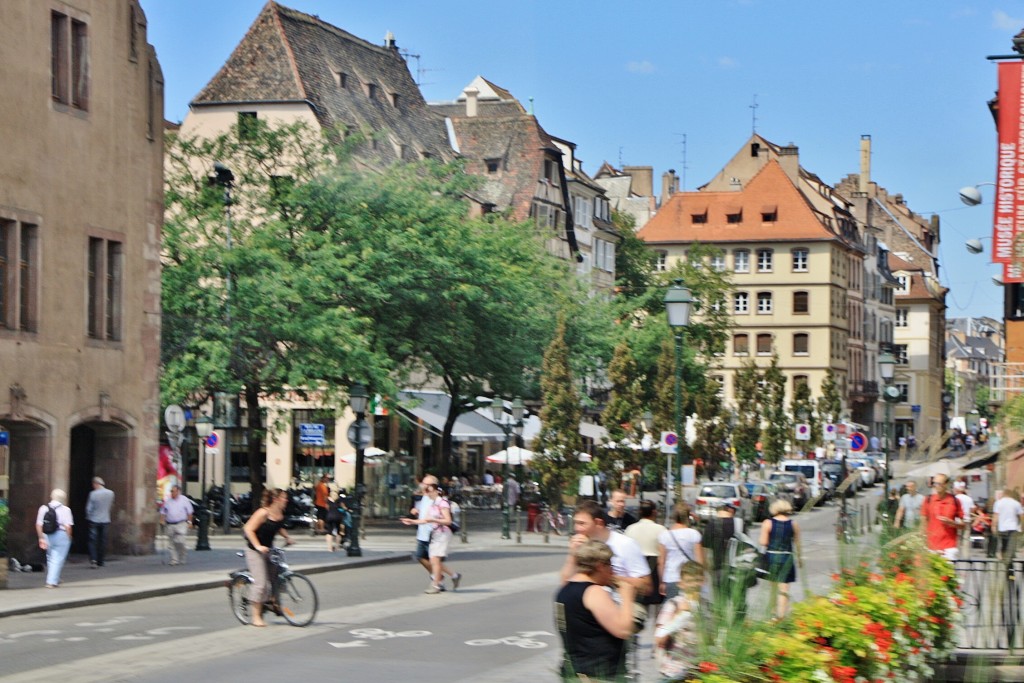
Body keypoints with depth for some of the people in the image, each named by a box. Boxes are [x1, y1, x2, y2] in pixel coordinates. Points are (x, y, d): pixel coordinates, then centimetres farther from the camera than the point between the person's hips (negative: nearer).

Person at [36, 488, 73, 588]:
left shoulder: (43, 508, 3)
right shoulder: (65, 510, -9)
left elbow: (39, 525, 1)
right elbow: (68, 526, -14)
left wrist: (41, 538, 7)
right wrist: (69, 538, -1)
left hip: (47, 536, 4)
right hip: (61, 535, -4)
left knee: (50, 558, 19)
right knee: (57, 559, 1)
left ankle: (55, 580, 30)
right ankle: (52, 581, -6)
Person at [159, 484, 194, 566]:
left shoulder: (184, 500, 4)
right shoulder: (167, 501, 11)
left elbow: (189, 512, 6)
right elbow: (163, 512, 15)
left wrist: (189, 522, -1)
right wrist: (162, 520, 1)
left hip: (181, 525, -4)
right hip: (170, 525, 4)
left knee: (180, 542, -13)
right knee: (172, 544, 2)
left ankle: (182, 559, 2)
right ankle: (174, 560, 6)